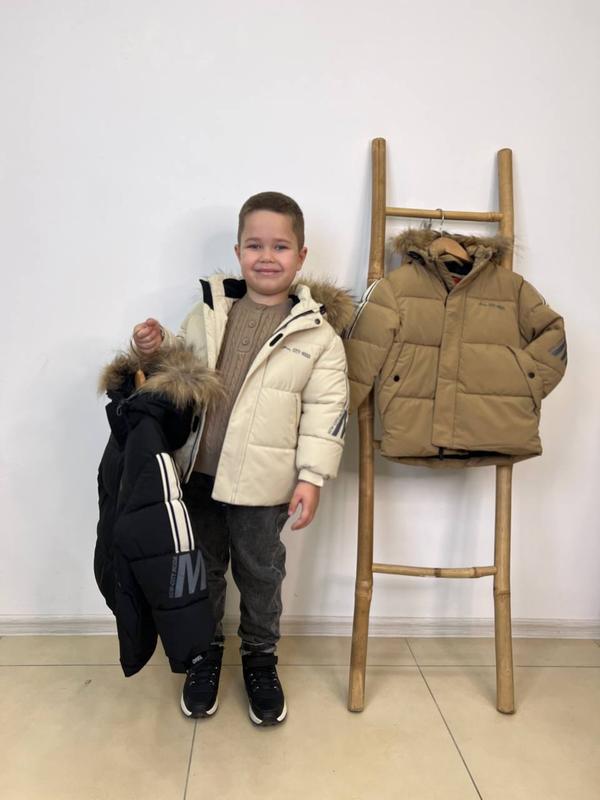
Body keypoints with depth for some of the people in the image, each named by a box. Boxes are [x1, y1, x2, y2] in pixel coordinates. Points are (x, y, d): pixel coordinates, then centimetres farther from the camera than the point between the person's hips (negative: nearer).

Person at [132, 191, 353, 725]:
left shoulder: (316, 331, -6)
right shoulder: (208, 312, 3)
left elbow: (326, 411, -7)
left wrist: (311, 476, -11)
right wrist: (158, 347, -4)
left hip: (261, 481, -2)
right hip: (197, 471, 3)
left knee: (260, 573, 15)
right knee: (202, 568, 18)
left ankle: (260, 659, 39)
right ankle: (204, 652, 41)